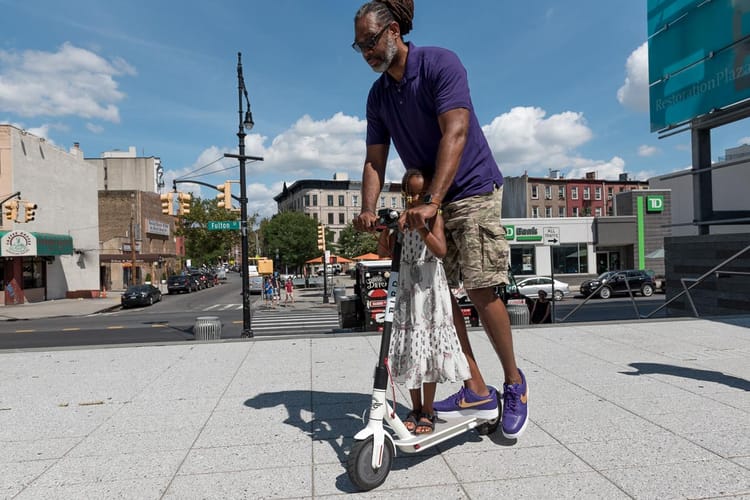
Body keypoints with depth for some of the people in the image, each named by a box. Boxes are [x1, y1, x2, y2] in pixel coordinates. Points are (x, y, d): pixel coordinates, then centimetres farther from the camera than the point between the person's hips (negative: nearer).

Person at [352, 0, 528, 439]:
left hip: (473, 190, -6)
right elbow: (375, 160, 4)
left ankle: (514, 381, 10)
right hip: (426, 200, 7)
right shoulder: (378, 96, 7)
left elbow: (455, 134, -25)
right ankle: (477, 389, 10)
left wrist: (431, 202, -34)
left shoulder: (441, 64, -13)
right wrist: (369, 209, -14)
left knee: (480, 287, -12)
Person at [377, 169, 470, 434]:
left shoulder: (434, 218, -4)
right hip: (406, 288, 4)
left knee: (429, 350, 1)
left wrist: (420, 227, -28)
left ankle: (428, 412, 15)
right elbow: (383, 252, 1)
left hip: (429, 289, -3)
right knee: (409, 350, 8)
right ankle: (415, 408, 23)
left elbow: (440, 251, -18)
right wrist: (385, 228, -16)